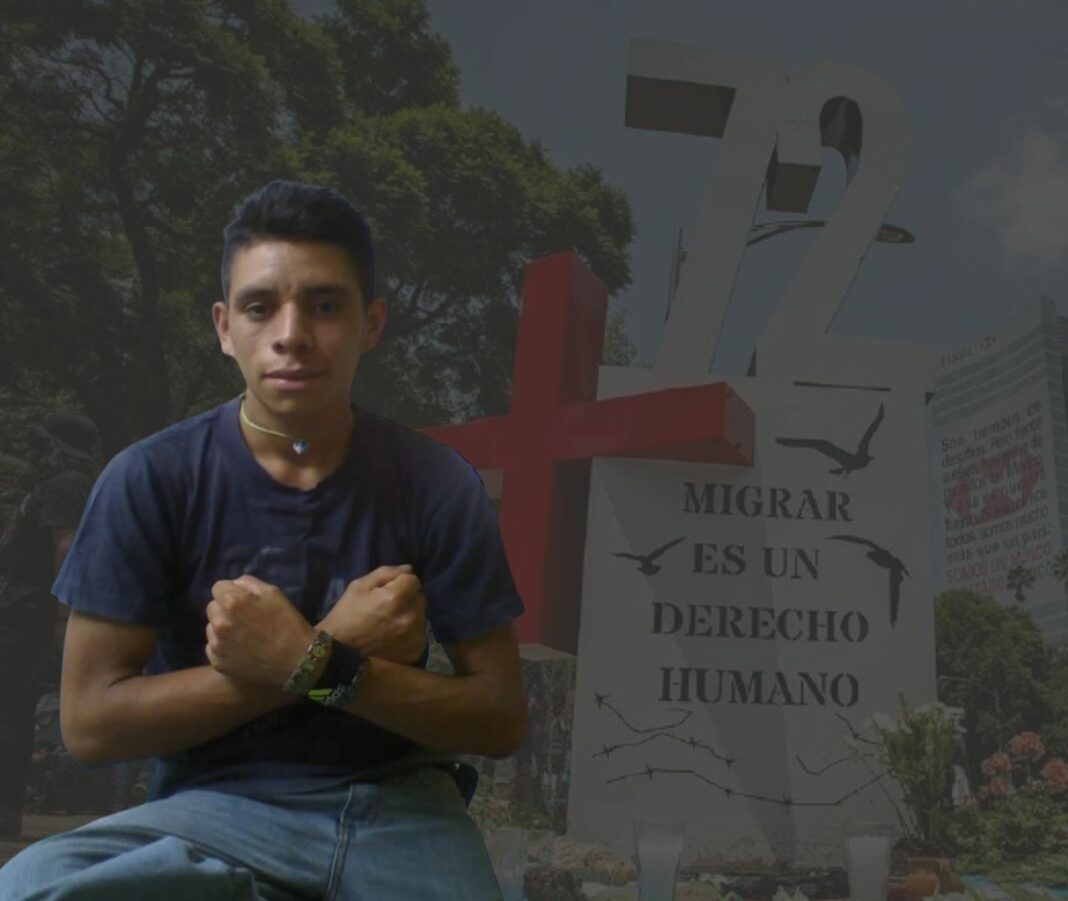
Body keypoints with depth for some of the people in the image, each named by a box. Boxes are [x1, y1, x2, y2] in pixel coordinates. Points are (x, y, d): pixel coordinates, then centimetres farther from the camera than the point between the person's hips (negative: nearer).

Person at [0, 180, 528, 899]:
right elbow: (91, 722, -10)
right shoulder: (151, 481, -8)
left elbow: (501, 719, -4)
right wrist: (332, 652, -18)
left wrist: (312, 666, -20)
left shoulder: (438, 484, -6)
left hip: (397, 803, 0)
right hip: (220, 804, 1)